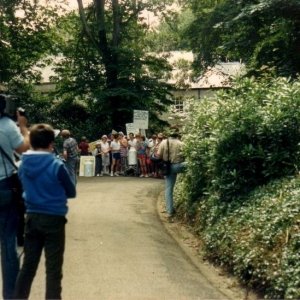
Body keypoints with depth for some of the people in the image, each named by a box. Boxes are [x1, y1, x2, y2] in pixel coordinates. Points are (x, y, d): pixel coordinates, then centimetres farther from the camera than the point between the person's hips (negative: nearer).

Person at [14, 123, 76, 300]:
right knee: (53, 269, 6)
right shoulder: (57, 165, -16)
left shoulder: (23, 165, -1)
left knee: (28, 265, 16)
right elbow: (72, 192, -3)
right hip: (53, 218, -5)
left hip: (32, 217, 5)